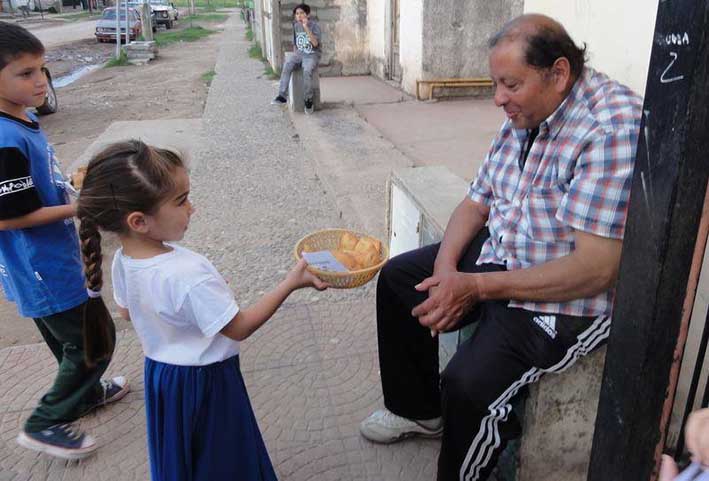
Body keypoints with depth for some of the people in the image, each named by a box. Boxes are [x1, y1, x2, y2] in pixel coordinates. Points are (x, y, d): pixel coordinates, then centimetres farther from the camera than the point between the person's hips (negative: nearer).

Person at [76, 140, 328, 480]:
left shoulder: (123, 261, -11)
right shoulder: (188, 275, -36)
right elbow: (239, 328, -26)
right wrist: (290, 283, -24)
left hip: (161, 372, 7)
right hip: (204, 382, -7)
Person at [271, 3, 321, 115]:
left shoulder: (314, 25, -10)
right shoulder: (296, 26, 8)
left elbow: (315, 43, -24)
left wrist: (306, 28, -29)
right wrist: (295, 55, 5)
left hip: (312, 55, -5)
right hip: (299, 54, 5)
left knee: (307, 71, -35)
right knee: (287, 66, -25)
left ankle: (308, 99, -18)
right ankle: (282, 95, -26)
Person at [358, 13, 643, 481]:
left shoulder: (612, 128, -25)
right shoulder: (524, 115, 1)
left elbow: (595, 269, -29)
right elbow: (478, 200, 9)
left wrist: (477, 287, -24)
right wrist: (446, 265, -10)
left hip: (568, 300, -9)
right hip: (500, 255, 9)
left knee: (468, 385, -27)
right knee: (396, 279, 12)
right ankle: (419, 409, 28)